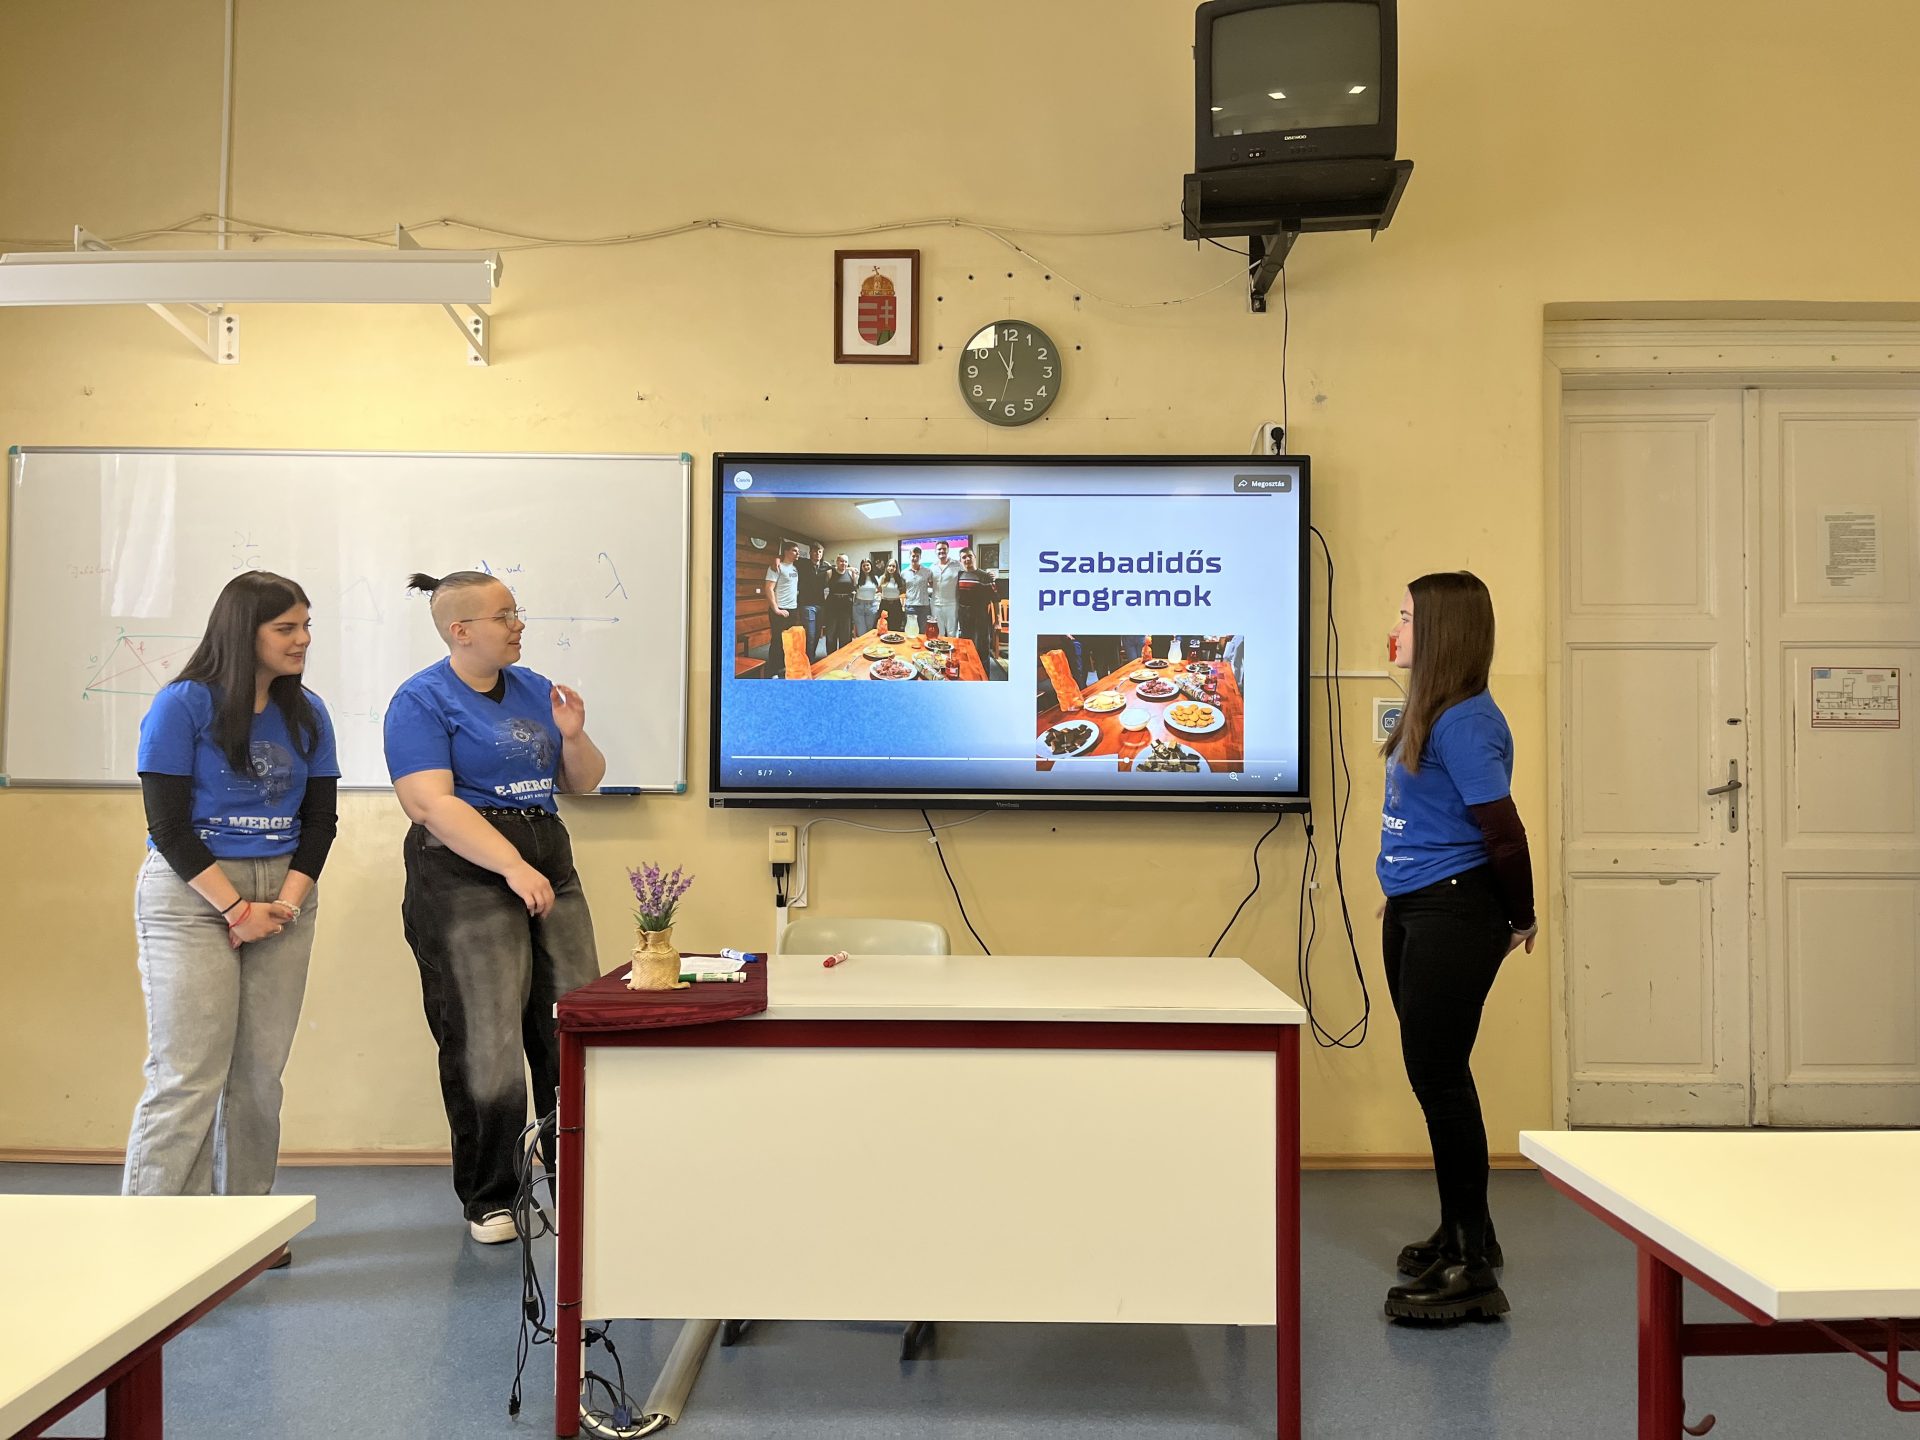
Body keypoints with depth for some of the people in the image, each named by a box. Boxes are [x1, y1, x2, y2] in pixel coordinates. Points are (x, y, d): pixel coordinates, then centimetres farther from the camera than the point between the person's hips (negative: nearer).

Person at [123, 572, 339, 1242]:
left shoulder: (307, 714, 7)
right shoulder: (183, 705, -6)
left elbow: (320, 821, 7)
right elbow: (167, 824, -9)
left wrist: (285, 903, -7)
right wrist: (236, 907, -14)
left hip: (283, 895, 5)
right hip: (190, 895, -4)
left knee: (261, 1073, 6)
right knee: (189, 1074, -6)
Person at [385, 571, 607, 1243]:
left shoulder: (534, 688, 15)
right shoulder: (422, 701, -4)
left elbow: (582, 782, 18)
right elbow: (432, 803, -15)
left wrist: (573, 736, -3)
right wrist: (513, 866, -24)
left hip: (550, 863, 6)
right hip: (466, 876, -6)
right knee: (486, 1045, -4)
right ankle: (486, 1199, 14)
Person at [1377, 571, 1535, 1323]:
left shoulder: (1466, 722, -18)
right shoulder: (1427, 713, 11)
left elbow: (1502, 830, -19)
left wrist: (1517, 920, -8)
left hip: (1454, 916, -10)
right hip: (1412, 912, 10)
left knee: (1439, 1078, -4)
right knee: (1434, 1076, 16)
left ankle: (1471, 1269, 7)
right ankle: (1463, 1233, 32)